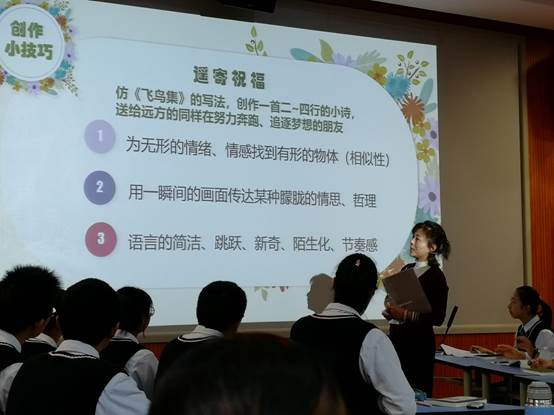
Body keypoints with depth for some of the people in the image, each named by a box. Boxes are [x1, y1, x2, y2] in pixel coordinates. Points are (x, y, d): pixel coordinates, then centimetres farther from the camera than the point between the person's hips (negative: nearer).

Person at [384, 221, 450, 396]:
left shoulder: (435, 276, -7)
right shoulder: (406, 269, 12)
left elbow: (438, 318, -12)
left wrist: (406, 315, -19)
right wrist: (390, 311, 4)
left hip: (418, 341, -6)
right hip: (396, 335, 6)